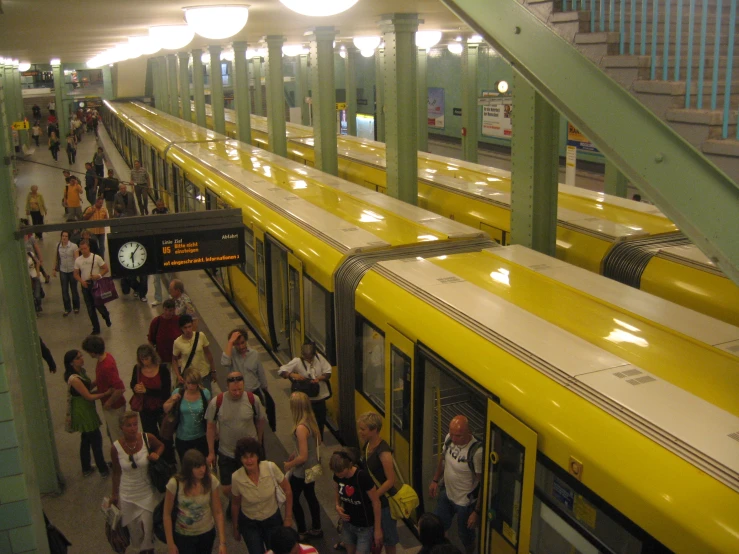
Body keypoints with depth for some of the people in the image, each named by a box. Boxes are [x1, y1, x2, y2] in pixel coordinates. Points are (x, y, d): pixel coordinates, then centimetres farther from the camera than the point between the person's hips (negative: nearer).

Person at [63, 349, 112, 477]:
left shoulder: (81, 371, 0)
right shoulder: (74, 379, -28)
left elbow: (88, 387, 6)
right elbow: (89, 396, -24)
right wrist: (106, 393, -21)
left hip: (86, 410, 9)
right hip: (82, 411, -9)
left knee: (86, 439, 21)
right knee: (96, 439, 4)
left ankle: (86, 468, 37)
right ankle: (103, 470, 18)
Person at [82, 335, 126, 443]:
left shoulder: (106, 367, -33)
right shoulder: (106, 356, -4)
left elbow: (120, 389, -35)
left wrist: (109, 403, -21)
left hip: (114, 407, -9)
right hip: (110, 405, 9)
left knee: (117, 437, 8)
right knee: (112, 434, 25)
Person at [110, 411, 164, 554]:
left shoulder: (147, 439, -16)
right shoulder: (116, 448, -15)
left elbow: (161, 446, 7)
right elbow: (116, 473, 0)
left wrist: (156, 455, -14)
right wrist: (114, 494, 9)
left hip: (147, 493, 0)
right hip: (127, 495, 1)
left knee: (148, 526, 3)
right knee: (133, 528, 14)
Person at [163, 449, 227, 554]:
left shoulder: (211, 481, -18)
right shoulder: (175, 483, -23)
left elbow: (218, 512, -14)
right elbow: (167, 514, -12)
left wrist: (222, 542, -17)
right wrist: (170, 544, -10)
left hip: (207, 534, 2)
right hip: (183, 536, -2)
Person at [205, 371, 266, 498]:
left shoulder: (253, 400, -16)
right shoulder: (216, 402, -17)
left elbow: (260, 421, 1)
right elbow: (211, 427, -5)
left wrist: (259, 443, 12)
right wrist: (211, 453, 0)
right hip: (226, 453, 0)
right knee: (227, 489, 8)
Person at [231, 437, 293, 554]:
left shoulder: (271, 468, -27)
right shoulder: (236, 478, -25)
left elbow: (287, 491, -11)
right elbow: (235, 505, -7)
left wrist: (288, 518, -6)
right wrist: (235, 528, 6)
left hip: (273, 518, 1)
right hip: (249, 523, -1)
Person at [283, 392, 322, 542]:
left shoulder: (301, 428, -31)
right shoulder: (311, 421, -5)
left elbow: (303, 457, -27)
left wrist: (289, 465, -12)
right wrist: (292, 455, 15)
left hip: (302, 471, -8)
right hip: (312, 467, 8)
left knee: (292, 499, 12)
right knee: (310, 496, 22)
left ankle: (302, 533, 26)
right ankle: (316, 529, 37)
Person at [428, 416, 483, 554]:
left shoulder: (477, 452, -34)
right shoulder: (449, 439, -14)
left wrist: (477, 511, -20)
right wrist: (435, 480, 13)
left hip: (465, 502, -6)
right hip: (446, 494, 6)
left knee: (466, 537, 17)